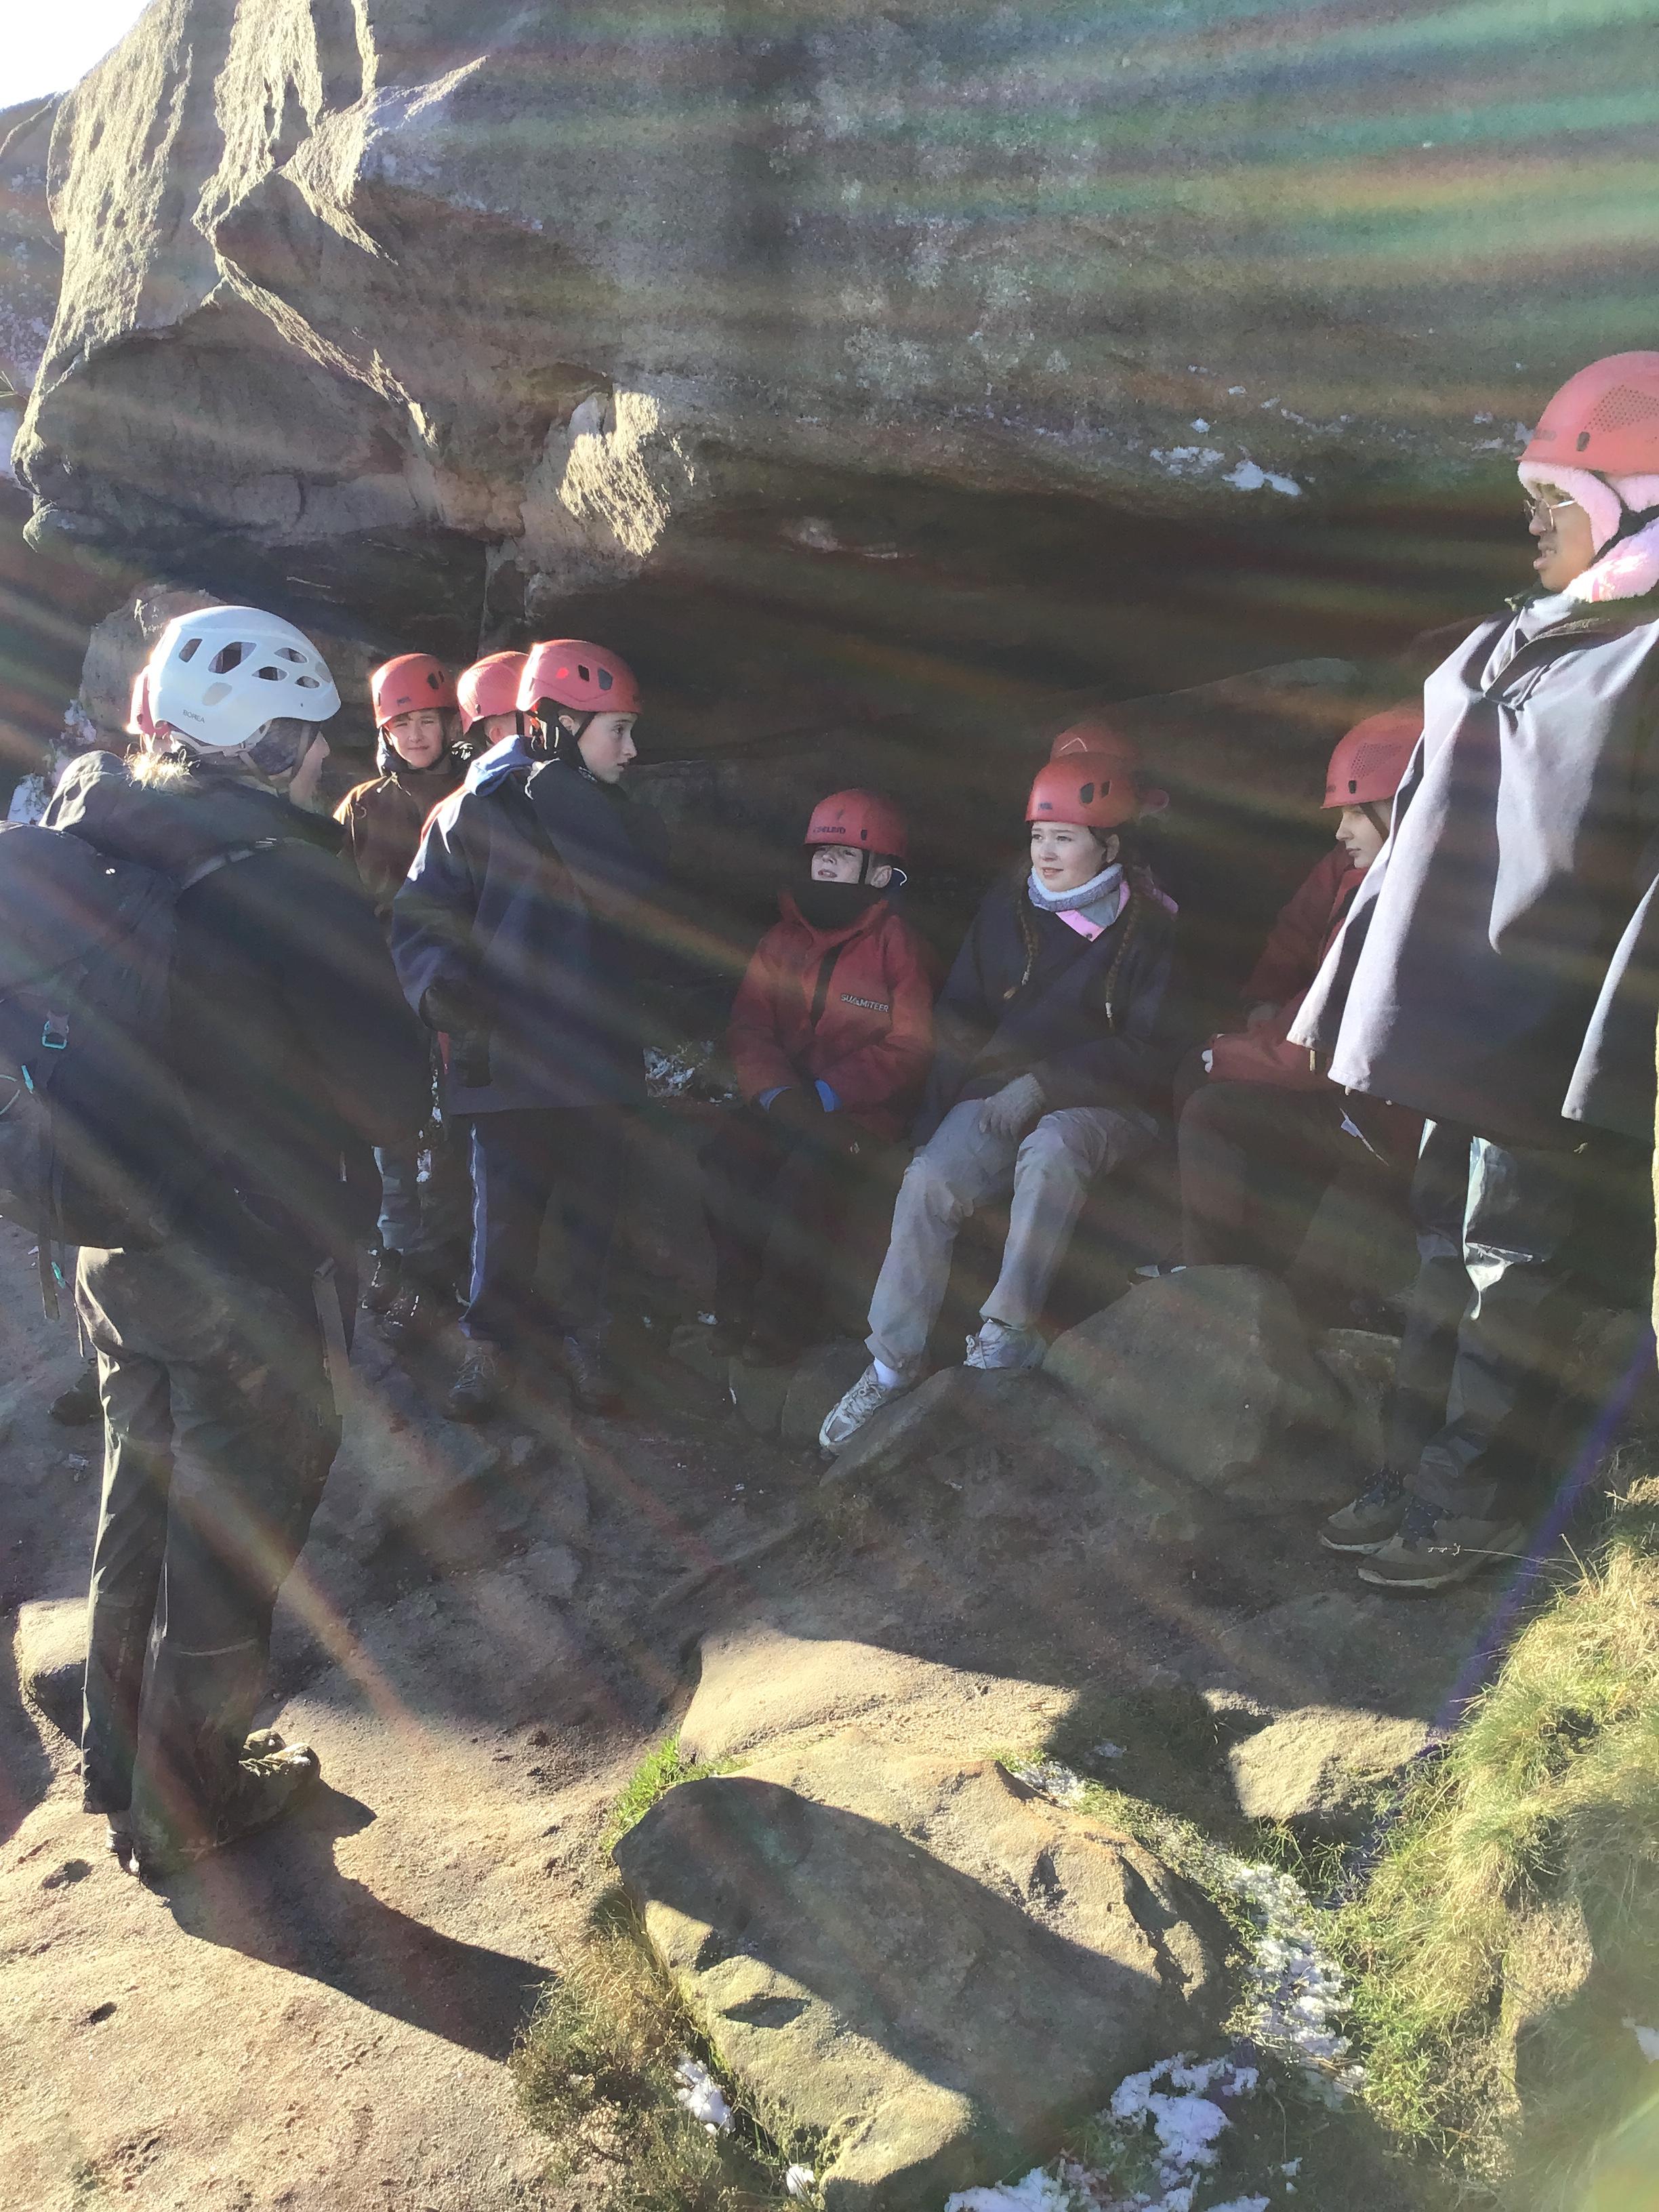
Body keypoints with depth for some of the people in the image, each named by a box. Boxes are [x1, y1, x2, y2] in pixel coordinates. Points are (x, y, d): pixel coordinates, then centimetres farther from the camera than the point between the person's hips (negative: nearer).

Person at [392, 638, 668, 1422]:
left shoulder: (630, 827, 13)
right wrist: (443, 983, -23)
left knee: (595, 1212, 12)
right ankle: (491, 1341, 23)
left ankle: (584, 1338, 29)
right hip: (506, 1059, -4)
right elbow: (421, 915, -6)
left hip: (602, 1063, 4)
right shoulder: (479, 811, -3)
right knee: (503, 1214, 5)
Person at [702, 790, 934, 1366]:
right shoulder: (783, 939, 11)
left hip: (863, 1108, -4)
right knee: (727, 1154, -23)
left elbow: (909, 1048, -9)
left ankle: (783, 1318, -14)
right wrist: (778, 1091, -14)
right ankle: (738, 1303, -10)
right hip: (785, 1098, 5)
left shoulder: (897, 945, -4)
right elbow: (748, 1025, 5)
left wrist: (828, 1094, -16)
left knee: (805, 1176, -31)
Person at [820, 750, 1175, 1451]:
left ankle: (1009, 1332, -28)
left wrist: (1045, 1084, -18)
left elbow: (1150, 1052, -9)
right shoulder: (1005, 908, 9)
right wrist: (939, 1113, 3)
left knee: (1050, 1149, -38)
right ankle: (894, 1361, -14)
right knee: (928, 1182, -23)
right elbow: (960, 1014, 15)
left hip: (1101, 1105, -3)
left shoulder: (1149, 929, -3)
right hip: (1002, 1093, 4)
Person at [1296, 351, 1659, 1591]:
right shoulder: (1504, 644, 14)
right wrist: (1343, 990, 17)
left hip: (1552, 1037, -8)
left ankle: (1475, 1506, 14)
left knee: (1511, 1264, 1)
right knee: (1448, 1245, 15)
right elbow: (1421, 829, 17)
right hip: (1461, 1020, 8)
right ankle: (1419, 1469, 27)